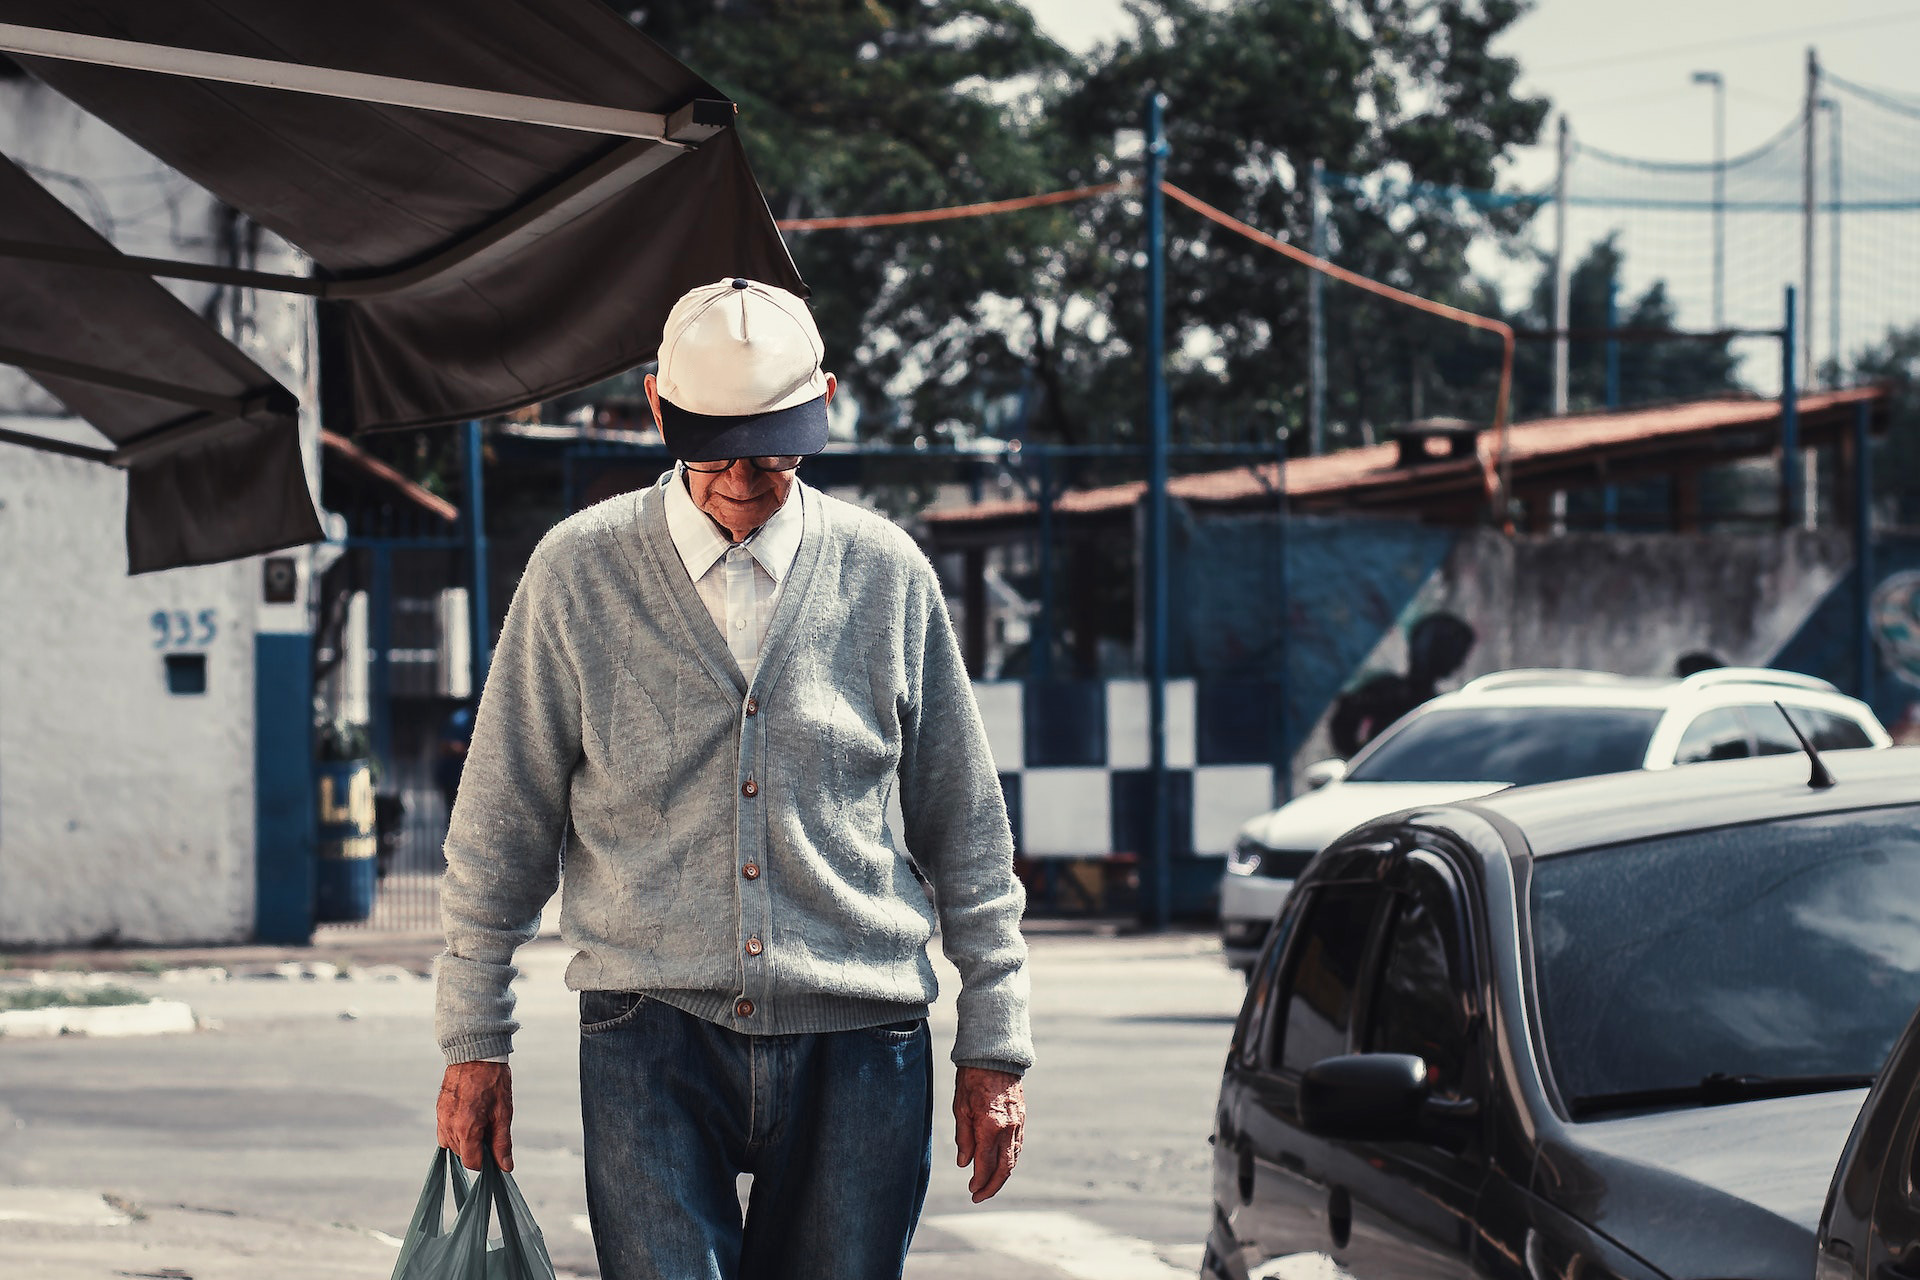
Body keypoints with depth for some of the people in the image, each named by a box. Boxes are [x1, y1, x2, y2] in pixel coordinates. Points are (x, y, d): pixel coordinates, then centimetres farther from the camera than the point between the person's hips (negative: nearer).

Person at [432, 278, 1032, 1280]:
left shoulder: (886, 575, 7)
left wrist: (992, 1048, 11)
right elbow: (501, 826, 8)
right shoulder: (579, 573, 3)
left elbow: (966, 831, 13)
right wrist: (474, 1044, 7)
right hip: (653, 1040, -1)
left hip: (857, 1044, 2)